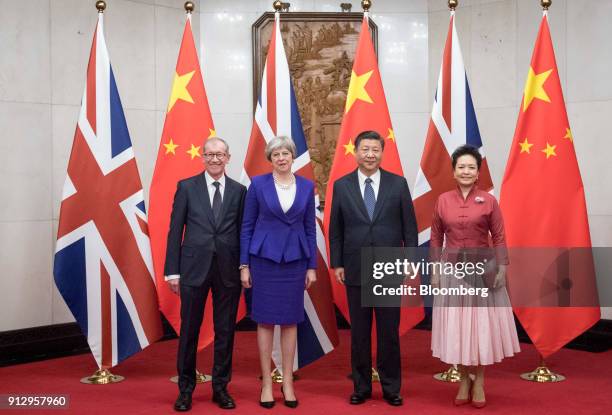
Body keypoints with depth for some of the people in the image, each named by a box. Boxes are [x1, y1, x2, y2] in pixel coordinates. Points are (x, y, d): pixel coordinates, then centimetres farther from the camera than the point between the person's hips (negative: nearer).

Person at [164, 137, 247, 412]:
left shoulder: (239, 191, 6)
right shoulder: (187, 187, 2)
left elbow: (243, 232, 7)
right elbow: (175, 231, 1)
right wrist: (172, 271, -3)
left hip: (228, 270, 1)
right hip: (194, 267, -1)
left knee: (225, 331, 8)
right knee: (189, 330, 6)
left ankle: (220, 387, 22)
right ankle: (185, 389, 21)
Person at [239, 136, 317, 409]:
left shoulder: (306, 186, 4)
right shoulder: (258, 183, -2)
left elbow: (310, 228, 7)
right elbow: (247, 225, 0)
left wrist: (312, 266, 4)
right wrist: (244, 265, -3)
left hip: (295, 260, 2)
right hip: (264, 258, -2)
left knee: (290, 321, 8)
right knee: (265, 321, 4)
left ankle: (288, 382, 18)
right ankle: (266, 382, 14)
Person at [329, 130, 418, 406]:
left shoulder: (398, 183, 1)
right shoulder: (341, 185, 3)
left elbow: (409, 226, 3)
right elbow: (335, 229, 5)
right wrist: (337, 264, 2)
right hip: (356, 270, 1)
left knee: (389, 332, 6)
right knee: (359, 332, 9)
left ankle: (391, 388, 20)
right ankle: (361, 387, 22)